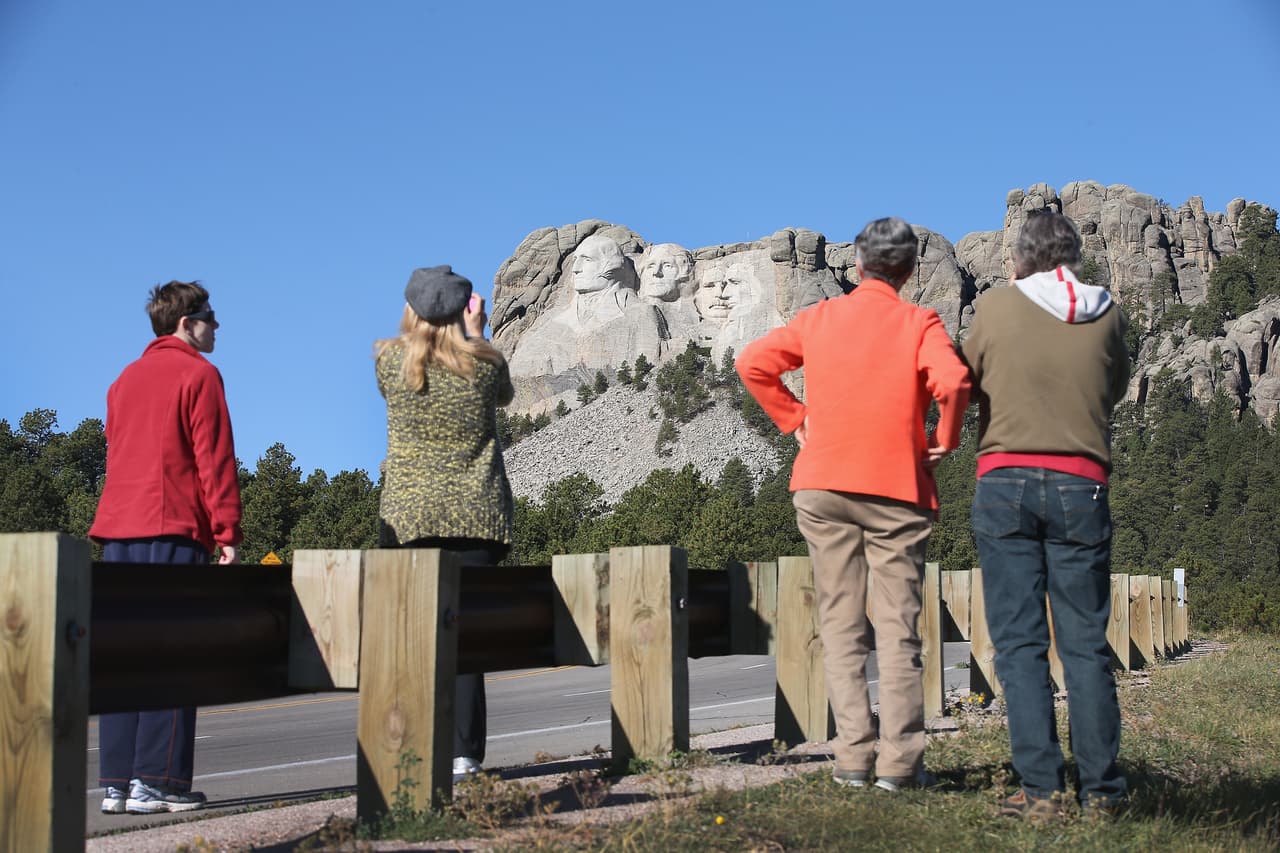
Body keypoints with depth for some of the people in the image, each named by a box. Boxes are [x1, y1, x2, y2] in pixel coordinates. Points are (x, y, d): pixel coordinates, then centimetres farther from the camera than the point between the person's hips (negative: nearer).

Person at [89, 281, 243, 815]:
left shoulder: (126, 379, 22)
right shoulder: (197, 374, -2)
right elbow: (214, 459, -8)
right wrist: (227, 534, -9)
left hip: (117, 530, 7)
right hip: (172, 530, -7)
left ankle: (117, 783, 6)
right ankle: (155, 782, -8)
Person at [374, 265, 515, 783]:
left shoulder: (389, 359, -2)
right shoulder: (485, 363, -2)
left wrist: (421, 327, 25)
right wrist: (475, 336, 26)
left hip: (407, 514, 0)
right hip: (475, 514, 0)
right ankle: (463, 754, 3)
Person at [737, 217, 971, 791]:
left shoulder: (820, 317, 8)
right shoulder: (920, 323, -2)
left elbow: (753, 363, 3)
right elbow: (952, 381, -19)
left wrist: (794, 418, 10)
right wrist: (945, 441, -3)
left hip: (823, 487, 2)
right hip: (896, 490, -2)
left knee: (840, 625, 7)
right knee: (897, 628, 3)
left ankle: (852, 759, 4)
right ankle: (899, 762, 0)